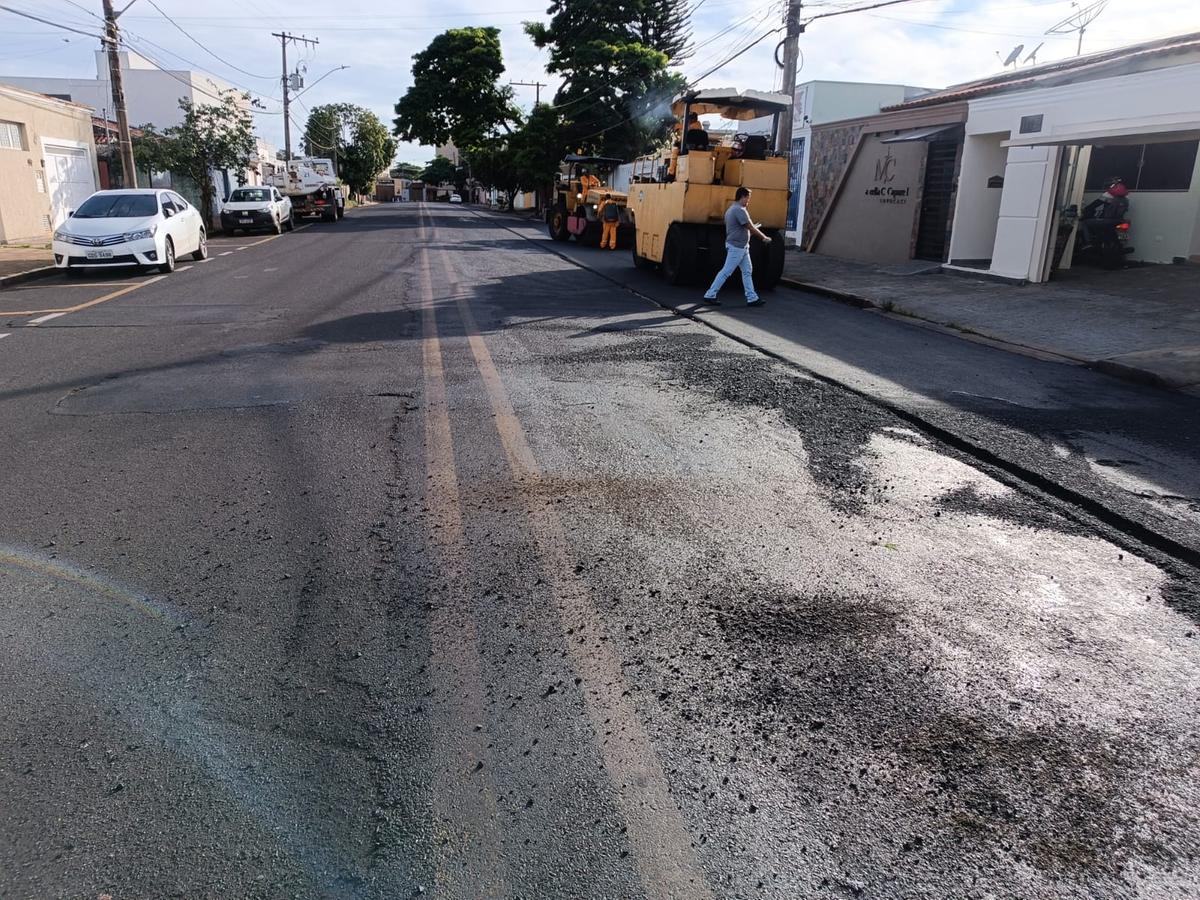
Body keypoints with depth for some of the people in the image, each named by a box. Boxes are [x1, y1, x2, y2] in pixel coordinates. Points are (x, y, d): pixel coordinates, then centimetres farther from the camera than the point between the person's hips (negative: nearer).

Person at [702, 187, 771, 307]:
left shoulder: (731, 209, 15)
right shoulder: (740, 210, -17)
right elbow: (751, 228, -16)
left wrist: (752, 229, 13)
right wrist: (764, 238, -7)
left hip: (742, 247, 10)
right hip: (736, 247, -10)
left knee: (747, 272, 9)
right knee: (726, 272, -5)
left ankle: (752, 298, 11)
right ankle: (710, 295, 0)